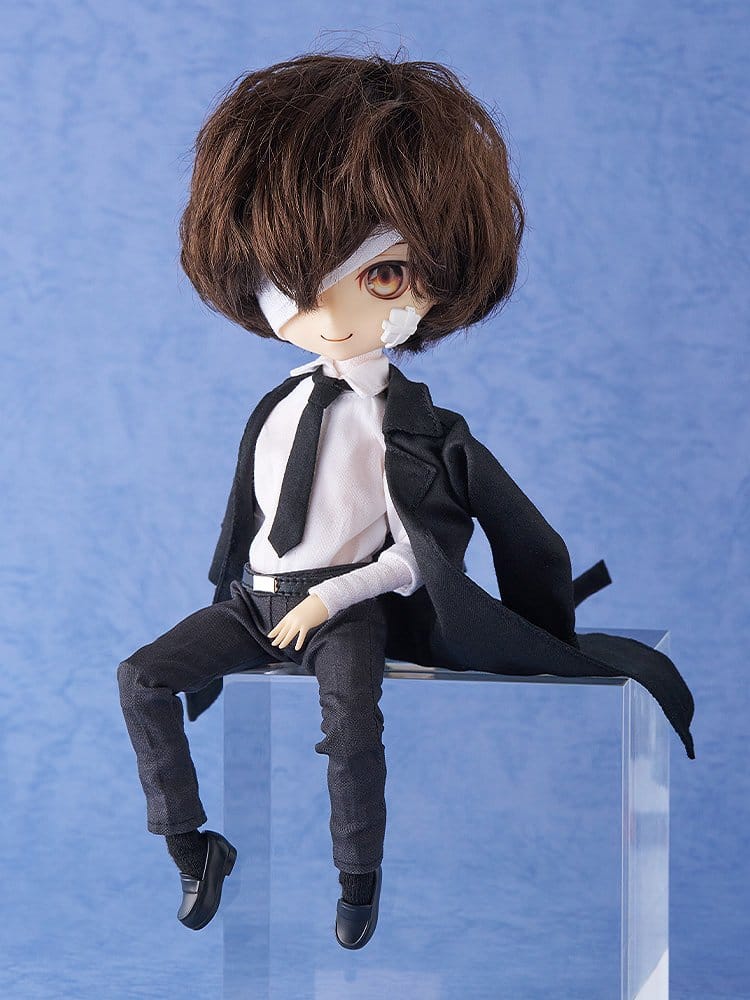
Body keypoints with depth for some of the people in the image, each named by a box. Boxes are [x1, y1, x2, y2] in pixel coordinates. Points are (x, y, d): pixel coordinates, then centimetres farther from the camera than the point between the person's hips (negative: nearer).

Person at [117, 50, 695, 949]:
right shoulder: (276, 412, 6)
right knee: (141, 676, -10)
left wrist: (329, 600, -17)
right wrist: (236, 591, 13)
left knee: (352, 721, -32)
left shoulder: (409, 427, -9)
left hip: (345, 602, -5)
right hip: (258, 596, 5)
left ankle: (359, 875, -10)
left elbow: (412, 556, -10)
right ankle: (191, 845, 1)